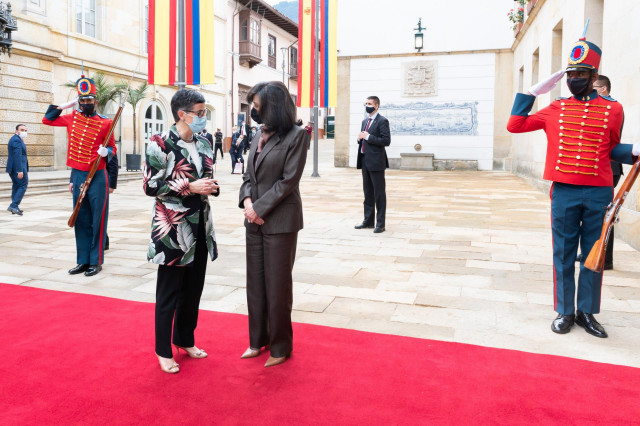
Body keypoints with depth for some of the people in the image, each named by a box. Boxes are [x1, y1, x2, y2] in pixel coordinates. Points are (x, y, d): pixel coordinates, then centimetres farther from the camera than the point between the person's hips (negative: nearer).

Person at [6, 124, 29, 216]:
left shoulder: (16, 139, 18)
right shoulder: (17, 140, -14)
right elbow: (17, 156, -22)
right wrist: (20, 170, -26)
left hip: (13, 168, 11)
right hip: (19, 167, -11)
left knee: (16, 186, 14)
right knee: (23, 186, -7)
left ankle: (15, 208, 18)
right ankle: (13, 206, -12)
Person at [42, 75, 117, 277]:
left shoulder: (105, 122, -5)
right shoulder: (72, 118, 8)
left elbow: (112, 149, 1)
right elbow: (47, 119, 19)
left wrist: (106, 152, -22)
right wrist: (66, 104, 12)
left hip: (97, 177, -5)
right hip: (77, 176, 5)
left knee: (97, 221, 1)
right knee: (80, 220, 10)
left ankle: (96, 262, 10)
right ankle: (83, 260, 19)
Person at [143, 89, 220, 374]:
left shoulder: (204, 145, 10)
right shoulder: (161, 144, -10)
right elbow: (150, 186, -13)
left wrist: (211, 188, -3)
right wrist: (189, 187, -18)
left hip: (200, 228, 7)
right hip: (173, 231, -6)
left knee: (194, 289, 16)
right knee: (169, 292, 5)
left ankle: (185, 340, 35)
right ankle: (163, 351, 22)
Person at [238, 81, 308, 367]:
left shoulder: (295, 136, -8)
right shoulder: (260, 135, 11)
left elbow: (288, 181, -13)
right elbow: (248, 175, 12)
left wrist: (259, 208, -14)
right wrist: (247, 200, -6)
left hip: (280, 221, -6)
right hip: (255, 220, 7)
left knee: (277, 286, 4)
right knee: (255, 283, 13)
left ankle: (280, 347, 21)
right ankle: (258, 340, 29)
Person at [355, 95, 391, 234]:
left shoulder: (382, 121, -8)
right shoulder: (365, 121, 17)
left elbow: (386, 141, -16)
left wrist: (368, 137, -17)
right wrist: (360, 138, 0)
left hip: (376, 162, -8)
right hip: (365, 161, 8)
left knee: (379, 193, -2)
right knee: (368, 192, 14)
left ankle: (380, 224, 3)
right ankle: (368, 221, 23)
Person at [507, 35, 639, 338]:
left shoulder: (612, 109, 6)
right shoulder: (556, 109, 6)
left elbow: (613, 149, 14)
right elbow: (514, 126, 7)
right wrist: (533, 91, 6)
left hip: (599, 194, 1)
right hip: (563, 192, 0)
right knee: (563, 254, 5)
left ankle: (587, 312, 21)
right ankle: (565, 312, 17)